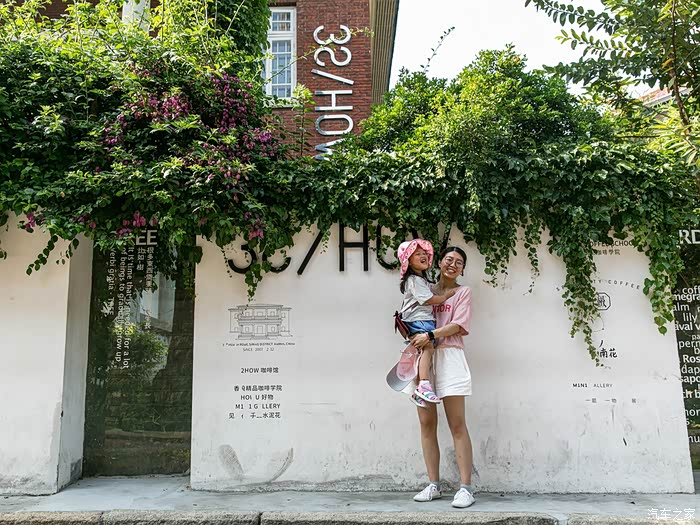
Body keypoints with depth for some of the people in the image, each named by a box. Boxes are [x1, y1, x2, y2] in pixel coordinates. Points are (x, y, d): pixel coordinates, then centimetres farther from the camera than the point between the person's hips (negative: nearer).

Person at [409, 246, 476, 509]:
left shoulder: (463, 292, 9)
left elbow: (458, 324, -4)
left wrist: (430, 336, -16)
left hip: (448, 356, -4)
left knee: (457, 425, -4)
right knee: (426, 423, 4)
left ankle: (466, 487, 0)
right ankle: (433, 485, 12)